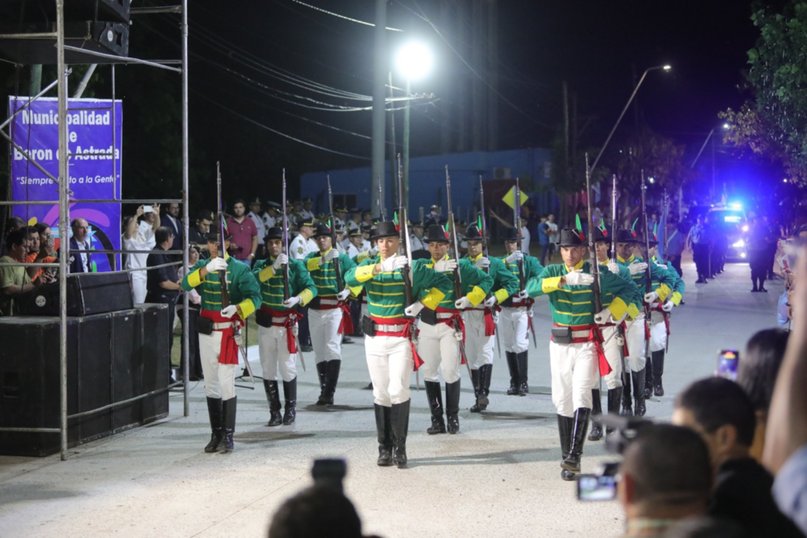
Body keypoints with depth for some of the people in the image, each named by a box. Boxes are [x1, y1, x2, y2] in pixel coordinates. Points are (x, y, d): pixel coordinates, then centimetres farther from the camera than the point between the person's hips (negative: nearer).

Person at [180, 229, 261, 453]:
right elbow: (186, 283, -12)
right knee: (210, 383, 9)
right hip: (206, 331, 5)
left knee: (226, 382, -10)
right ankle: (216, 433, 16)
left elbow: (255, 297, -11)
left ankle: (228, 434, -5)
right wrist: (207, 269, -29)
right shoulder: (202, 265, 8)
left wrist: (237, 308, -30)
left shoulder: (239, 268, -4)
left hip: (228, 331, -5)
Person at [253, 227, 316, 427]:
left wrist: (297, 299, -25)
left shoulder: (295, 265, 1)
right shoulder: (261, 265, 7)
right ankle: (274, 412, 11)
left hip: (287, 323, -2)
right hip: (266, 323, 2)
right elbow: (255, 278, -16)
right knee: (268, 369, 4)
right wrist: (274, 266, -30)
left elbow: (311, 288, -7)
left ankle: (291, 409, 11)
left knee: (288, 368, -3)